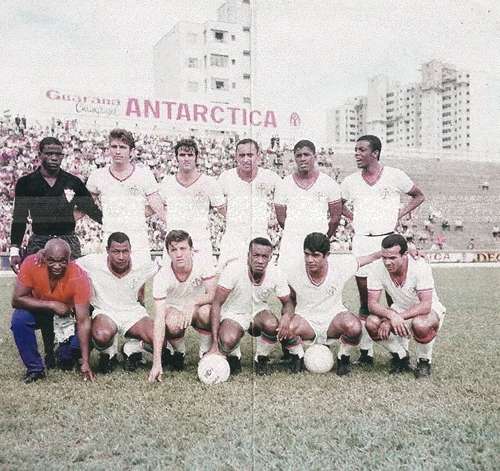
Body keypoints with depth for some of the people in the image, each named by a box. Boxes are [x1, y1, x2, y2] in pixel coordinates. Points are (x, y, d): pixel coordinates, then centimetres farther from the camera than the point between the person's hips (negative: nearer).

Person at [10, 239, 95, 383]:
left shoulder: (79, 278, -32)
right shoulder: (31, 263, -28)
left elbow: (83, 322, -31)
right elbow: (17, 299, -26)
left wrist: (86, 363, -33)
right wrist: (52, 305, -34)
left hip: (67, 314, -1)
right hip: (39, 310, 1)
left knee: (77, 343, -25)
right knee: (19, 318, -29)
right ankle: (34, 369, -10)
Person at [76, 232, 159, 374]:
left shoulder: (142, 265, -10)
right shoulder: (93, 263, -15)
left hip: (133, 312, 2)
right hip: (105, 313, -2)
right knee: (102, 336, -40)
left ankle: (131, 349, 13)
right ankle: (109, 354, 2)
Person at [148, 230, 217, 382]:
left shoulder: (203, 264, -21)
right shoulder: (161, 277, -25)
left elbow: (213, 295, -23)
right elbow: (159, 319, -31)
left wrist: (193, 303, -46)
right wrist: (156, 362, -37)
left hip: (198, 308, 1)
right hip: (174, 309, 0)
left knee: (205, 311, -35)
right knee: (172, 323, -35)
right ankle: (179, 353, -1)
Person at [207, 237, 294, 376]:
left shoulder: (276, 274, -15)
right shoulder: (233, 270, -25)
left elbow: (287, 303, -1)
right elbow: (217, 304, -23)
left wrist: (286, 317, -29)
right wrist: (214, 343, -31)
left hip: (258, 312, 3)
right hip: (233, 313, -2)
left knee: (272, 325, -32)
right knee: (228, 341, -35)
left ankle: (261, 359, -1)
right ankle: (234, 357, 5)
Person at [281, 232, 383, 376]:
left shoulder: (341, 265, -16)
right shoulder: (295, 273, -14)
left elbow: (370, 258, -2)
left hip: (334, 317, 0)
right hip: (306, 320, 0)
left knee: (354, 327, -34)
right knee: (287, 329, -34)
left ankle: (343, 358, 1)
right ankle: (297, 357, 2)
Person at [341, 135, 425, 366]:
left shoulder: (395, 176, 1)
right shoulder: (350, 181, 9)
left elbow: (419, 196, 13)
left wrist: (399, 215, 1)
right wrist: (352, 218, 9)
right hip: (361, 241, 3)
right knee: (365, 299, 5)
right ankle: (366, 352, 12)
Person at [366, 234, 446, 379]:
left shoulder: (420, 266, -29)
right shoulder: (378, 268, -20)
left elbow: (425, 305, -33)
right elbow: (372, 303, -19)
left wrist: (391, 320, -40)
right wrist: (391, 315, -42)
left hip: (429, 309, -3)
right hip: (400, 309, 4)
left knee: (420, 324, -38)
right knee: (372, 323, -24)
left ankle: (424, 362, -5)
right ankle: (401, 356, 4)